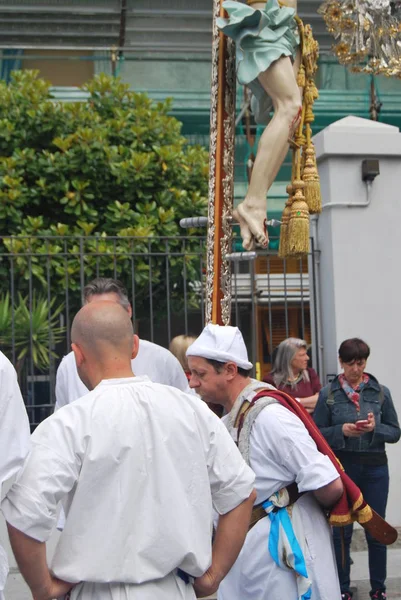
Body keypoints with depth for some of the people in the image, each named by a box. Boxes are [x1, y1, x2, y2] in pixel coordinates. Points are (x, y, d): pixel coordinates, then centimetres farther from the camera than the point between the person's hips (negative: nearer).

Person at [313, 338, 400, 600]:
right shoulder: (328, 394, -2)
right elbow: (317, 433, -1)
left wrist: (376, 428, -15)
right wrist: (341, 431, -17)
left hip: (375, 468, 1)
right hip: (342, 467, -1)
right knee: (342, 531, 6)